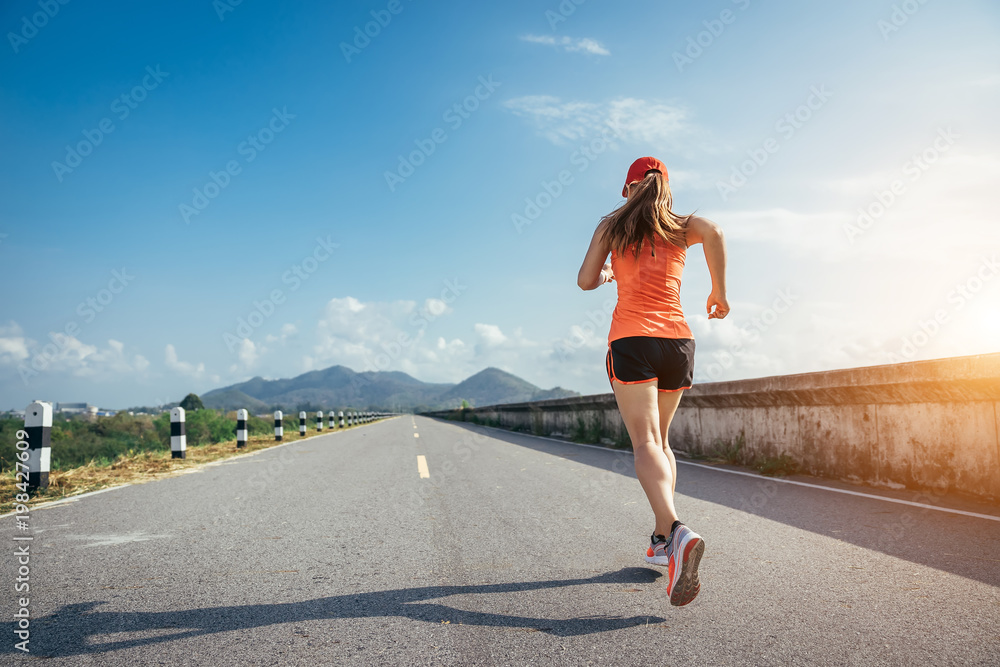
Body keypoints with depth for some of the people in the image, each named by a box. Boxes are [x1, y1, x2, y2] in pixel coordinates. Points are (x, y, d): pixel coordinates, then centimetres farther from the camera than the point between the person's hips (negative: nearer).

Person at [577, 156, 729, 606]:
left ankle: (678, 532, -38)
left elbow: (586, 281, 7)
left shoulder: (612, 225, 11)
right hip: (678, 339, 3)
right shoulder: (680, 227, 14)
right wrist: (719, 291, 1)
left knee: (645, 443, -14)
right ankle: (662, 540, 18)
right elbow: (713, 232, -9)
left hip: (631, 338, -3)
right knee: (661, 439, 18)